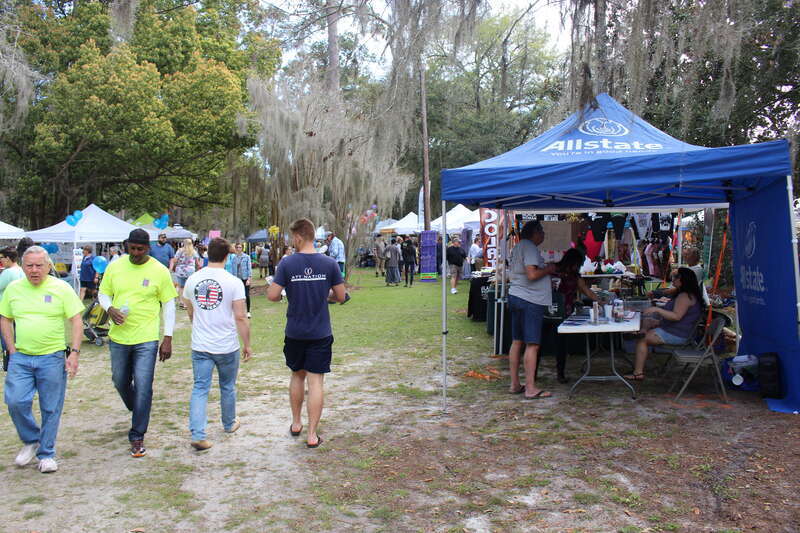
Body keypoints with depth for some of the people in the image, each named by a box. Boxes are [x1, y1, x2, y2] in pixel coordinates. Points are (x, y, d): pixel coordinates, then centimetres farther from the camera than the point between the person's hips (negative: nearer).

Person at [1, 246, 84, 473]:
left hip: (52, 358, -2)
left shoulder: (61, 288, -4)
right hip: (20, 358, 3)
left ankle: (46, 454, 20)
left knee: (51, 409, 4)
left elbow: (76, 322, -4)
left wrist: (74, 352, -12)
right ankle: (31, 441, 22)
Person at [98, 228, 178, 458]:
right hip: (119, 337, 4)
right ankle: (138, 412, 47)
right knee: (120, 381, 18)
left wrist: (168, 339, -5)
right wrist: (110, 309, -12)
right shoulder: (115, 267, 2)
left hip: (146, 339, -4)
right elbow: (103, 293, 13)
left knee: (143, 387, -5)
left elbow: (168, 305, -2)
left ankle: (137, 437, 7)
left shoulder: (159, 271, -6)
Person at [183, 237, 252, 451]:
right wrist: (247, 345, -3)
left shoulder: (192, 280, 1)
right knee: (227, 387, 17)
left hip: (200, 345, 2)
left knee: (200, 389, 5)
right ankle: (229, 424, 36)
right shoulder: (233, 283, -12)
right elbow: (240, 318, -13)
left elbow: (190, 314, 14)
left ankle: (198, 435, -4)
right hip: (227, 346, -2)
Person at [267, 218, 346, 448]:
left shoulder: (287, 263, -10)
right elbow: (341, 297, -2)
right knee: (315, 382, 3)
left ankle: (296, 424, 33)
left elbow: (272, 295, -11)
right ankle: (312, 435, 6)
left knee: (297, 376, 20)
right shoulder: (329, 263, -7)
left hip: (295, 333, 1)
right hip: (320, 334, -1)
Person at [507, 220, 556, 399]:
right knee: (532, 344, -7)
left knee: (517, 342, 11)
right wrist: (549, 269, -6)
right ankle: (531, 388, -6)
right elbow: (532, 274, -23)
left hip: (515, 296, 10)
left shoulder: (518, 247, 18)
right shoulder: (529, 247, -13)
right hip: (530, 300, -10)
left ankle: (515, 384, 17)